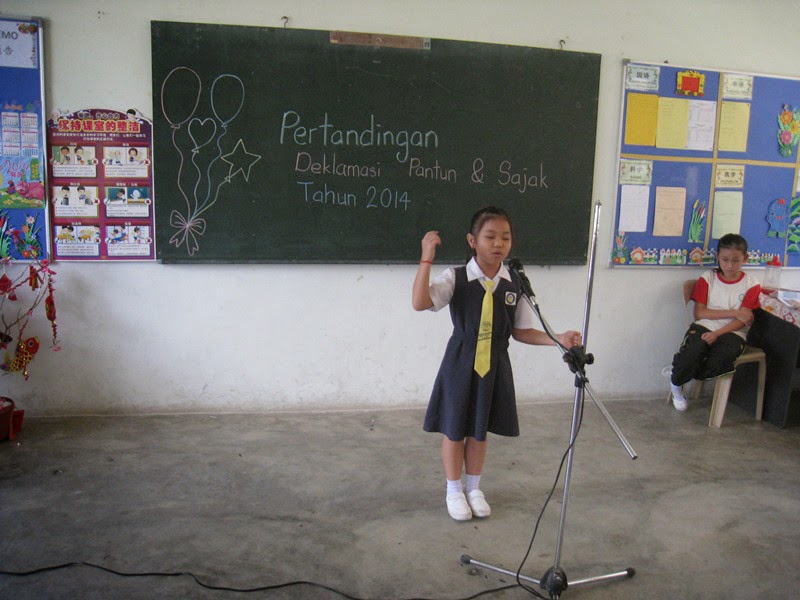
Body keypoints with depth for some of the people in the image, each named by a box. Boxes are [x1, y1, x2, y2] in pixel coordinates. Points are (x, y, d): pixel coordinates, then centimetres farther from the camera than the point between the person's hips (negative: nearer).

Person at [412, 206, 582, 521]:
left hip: (495, 365, 3)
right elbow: (419, 303, -28)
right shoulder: (456, 277, -14)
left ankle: (473, 488, 39)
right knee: (455, 430, 11)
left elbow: (521, 331, 3)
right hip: (460, 364, -3)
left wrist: (557, 339, -10)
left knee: (480, 431, 17)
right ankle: (454, 491, 33)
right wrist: (426, 258, -31)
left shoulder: (515, 283, -3)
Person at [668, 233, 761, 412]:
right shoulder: (708, 278, 7)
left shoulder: (751, 284, 5)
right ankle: (676, 384, -2)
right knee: (692, 350, -33)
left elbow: (742, 321, -3)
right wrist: (733, 312, -9)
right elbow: (699, 313, -1)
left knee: (725, 353, -35)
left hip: (732, 332, 0)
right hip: (705, 327, 0)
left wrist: (716, 334, -18)